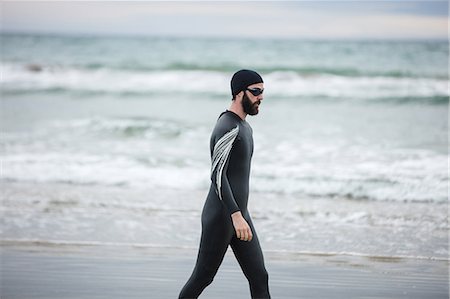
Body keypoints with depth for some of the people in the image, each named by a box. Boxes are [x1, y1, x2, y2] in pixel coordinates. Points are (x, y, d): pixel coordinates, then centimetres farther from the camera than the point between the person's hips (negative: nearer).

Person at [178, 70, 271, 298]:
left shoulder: (245, 128, 16)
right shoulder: (227, 128, -17)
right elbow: (217, 175, -26)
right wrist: (236, 215, -33)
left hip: (239, 214, 10)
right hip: (220, 217, -10)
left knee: (259, 277, 3)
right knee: (203, 277, 1)